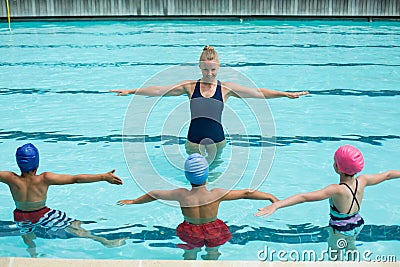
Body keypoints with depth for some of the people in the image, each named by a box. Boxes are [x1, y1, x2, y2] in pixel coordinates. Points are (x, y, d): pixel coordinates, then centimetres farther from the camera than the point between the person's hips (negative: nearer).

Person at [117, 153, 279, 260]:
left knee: (189, 255, 31)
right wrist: (271, 197, -7)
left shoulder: (181, 195, -24)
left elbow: (154, 194, -9)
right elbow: (246, 193, -18)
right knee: (212, 255, 32)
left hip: (189, 234, 0)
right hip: (213, 233, 0)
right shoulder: (217, 194, -28)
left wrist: (133, 201, 7)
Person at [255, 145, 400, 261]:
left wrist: (276, 205, -54)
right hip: (357, 225, 6)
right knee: (351, 246, 37)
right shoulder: (362, 181, -20)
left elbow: (304, 197, -47)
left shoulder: (336, 190, -37)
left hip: (339, 231, -6)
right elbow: (387, 175, -2)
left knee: (336, 258, 21)